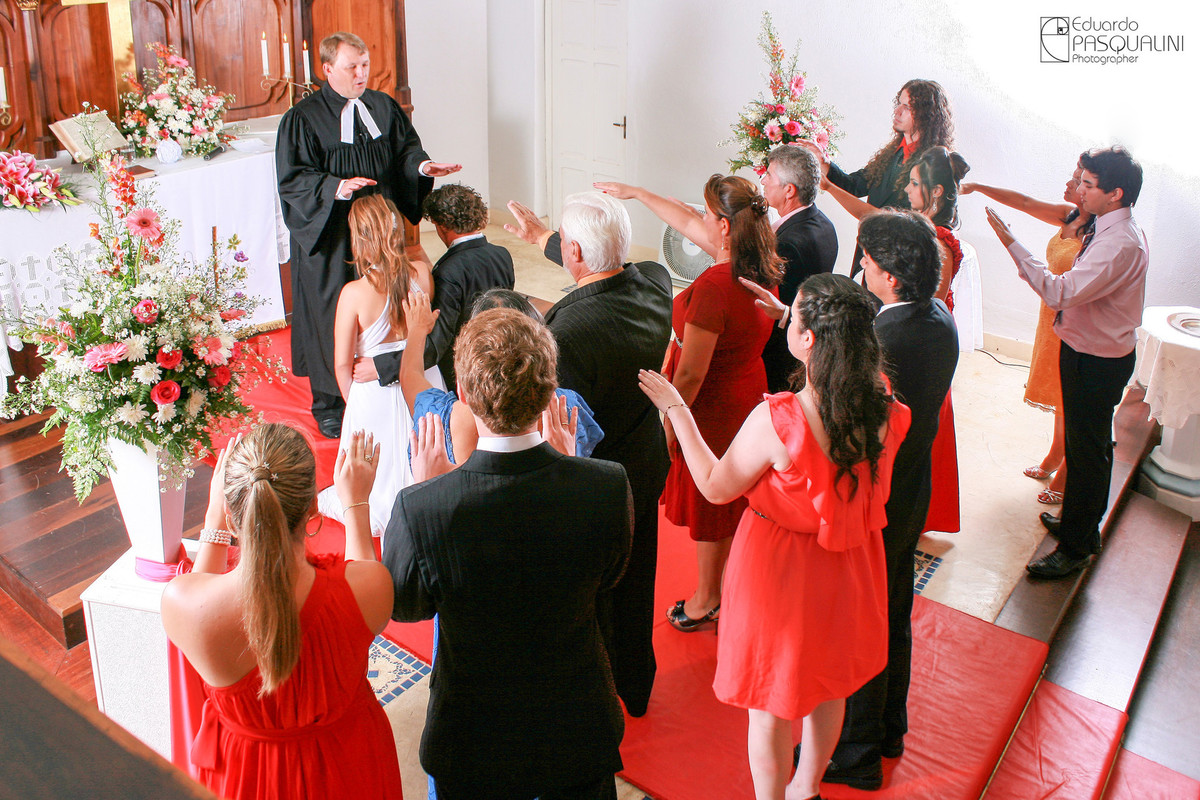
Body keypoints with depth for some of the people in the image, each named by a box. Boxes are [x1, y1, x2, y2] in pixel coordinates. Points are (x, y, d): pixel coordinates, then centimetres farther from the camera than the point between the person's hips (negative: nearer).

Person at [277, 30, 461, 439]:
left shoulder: (384, 107, 6)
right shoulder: (303, 119, -8)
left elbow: (406, 147, 8)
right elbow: (292, 179, -11)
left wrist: (421, 164, -16)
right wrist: (336, 187, -28)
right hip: (332, 234, -4)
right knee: (335, 314, 3)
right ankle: (330, 405, 18)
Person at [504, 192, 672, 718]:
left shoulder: (567, 331, -36)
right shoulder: (655, 283, -13)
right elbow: (608, 265, 11)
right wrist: (541, 237, 24)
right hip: (647, 467, 7)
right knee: (634, 585, 27)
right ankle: (635, 689, 50)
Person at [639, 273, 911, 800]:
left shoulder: (775, 420, -32)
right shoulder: (885, 410, -18)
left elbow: (716, 487, -16)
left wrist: (677, 410, -6)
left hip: (780, 569, -6)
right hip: (848, 566, 6)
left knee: (771, 708, 17)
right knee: (828, 686, 29)